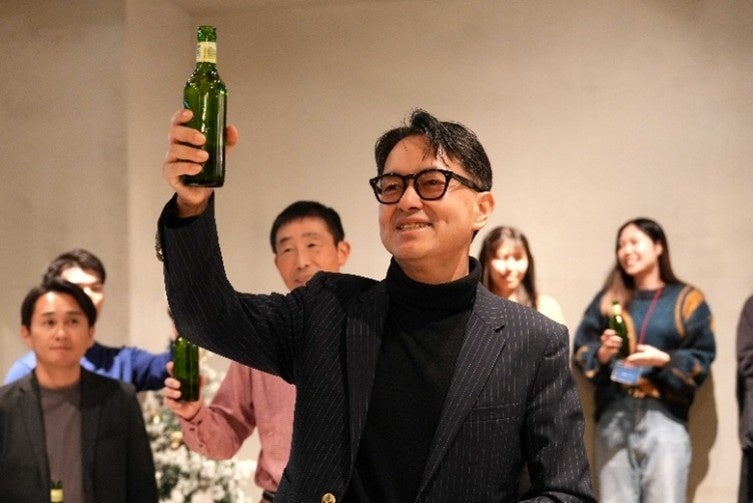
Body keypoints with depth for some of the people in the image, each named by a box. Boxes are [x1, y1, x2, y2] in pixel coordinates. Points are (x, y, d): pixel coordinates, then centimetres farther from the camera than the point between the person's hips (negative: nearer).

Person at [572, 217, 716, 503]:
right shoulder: (608, 299, 16)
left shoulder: (686, 299, 7)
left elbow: (702, 358, 1)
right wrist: (602, 353, -10)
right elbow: (580, 349, 10)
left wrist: (664, 359, -15)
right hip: (613, 415, 3)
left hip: (664, 416, -3)